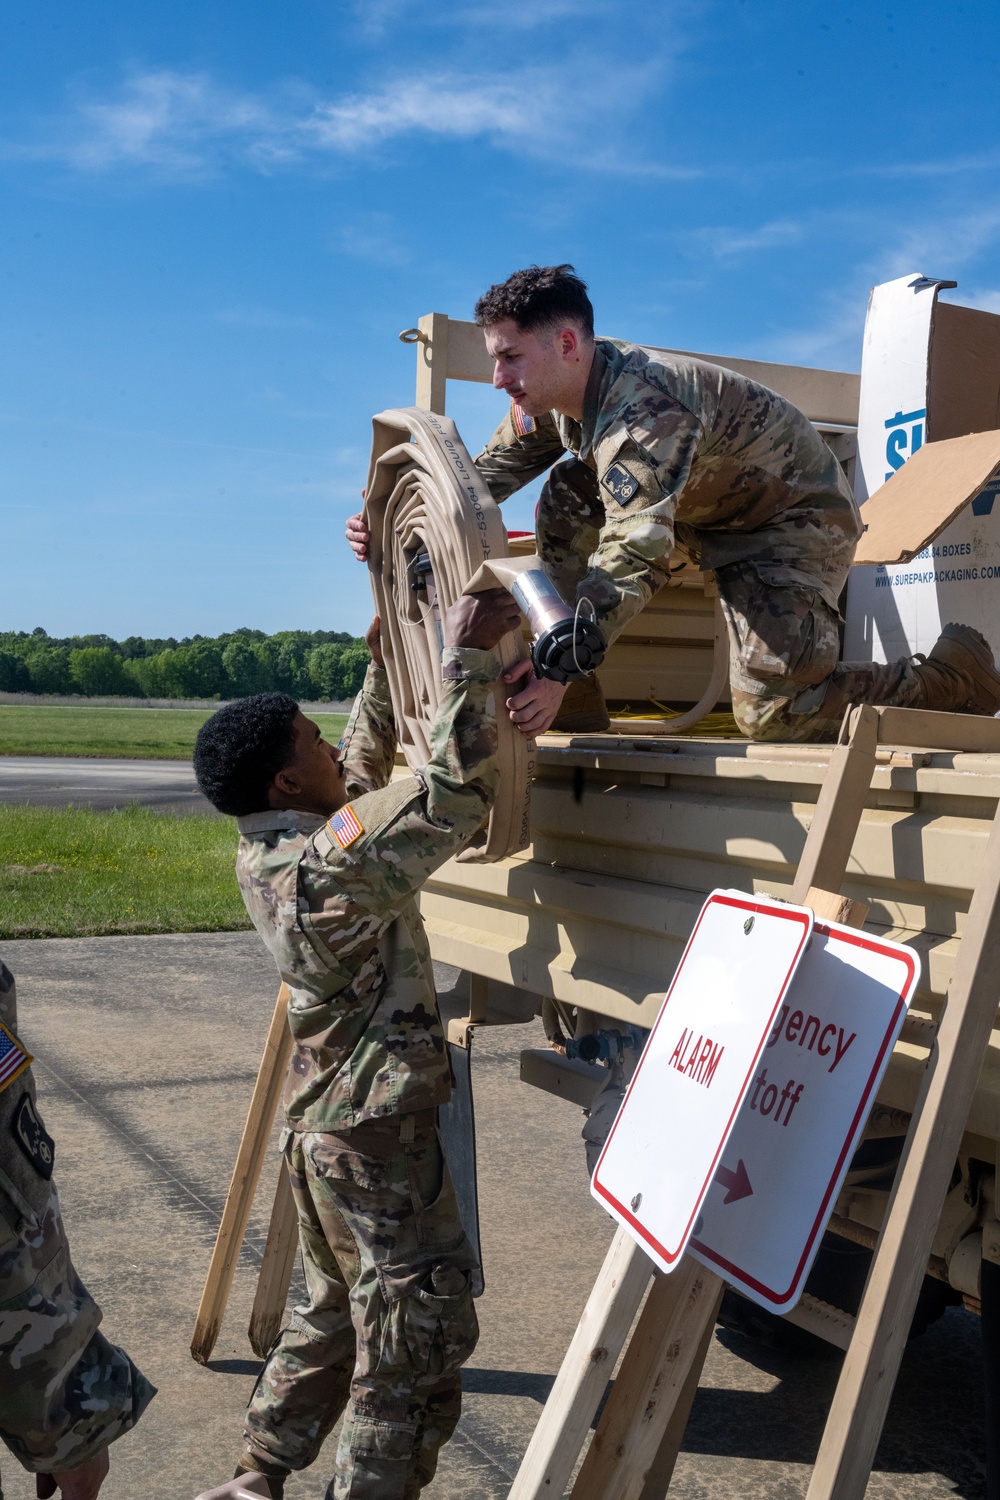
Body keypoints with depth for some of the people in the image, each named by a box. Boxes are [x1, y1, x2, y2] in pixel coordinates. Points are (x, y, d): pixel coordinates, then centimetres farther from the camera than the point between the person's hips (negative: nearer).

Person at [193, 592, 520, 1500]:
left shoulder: (265, 853, 2)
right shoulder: (329, 866, -25)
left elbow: (361, 772, 18)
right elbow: (460, 794, -31)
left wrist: (385, 674, 14)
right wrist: (465, 660, -27)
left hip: (323, 1120, 10)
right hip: (380, 1132, -10)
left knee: (335, 1318, 25)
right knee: (420, 1341, 3)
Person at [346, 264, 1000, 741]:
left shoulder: (643, 411, -33)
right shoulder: (548, 402, -5)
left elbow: (635, 551, -44)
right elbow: (481, 479, 2)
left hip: (798, 520, -9)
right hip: (708, 511, 9)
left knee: (772, 713, -22)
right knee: (567, 497, -5)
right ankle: (576, 719, -3)